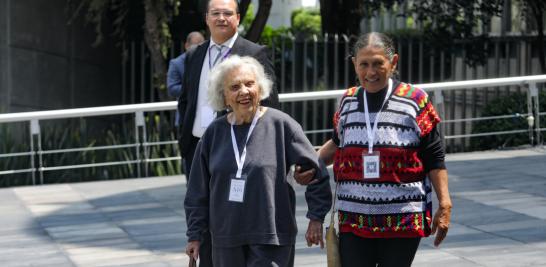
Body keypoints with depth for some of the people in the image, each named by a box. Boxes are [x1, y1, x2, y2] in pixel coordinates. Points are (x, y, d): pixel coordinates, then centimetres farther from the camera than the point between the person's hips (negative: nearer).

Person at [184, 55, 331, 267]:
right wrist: (195, 234, 11)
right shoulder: (214, 133, 6)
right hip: (226, 238, 4)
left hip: (271, 238, -4)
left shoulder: (281, 125, -5)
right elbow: (198, 190, 12)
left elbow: (316, 171, -1)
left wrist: (316, 218, -2)